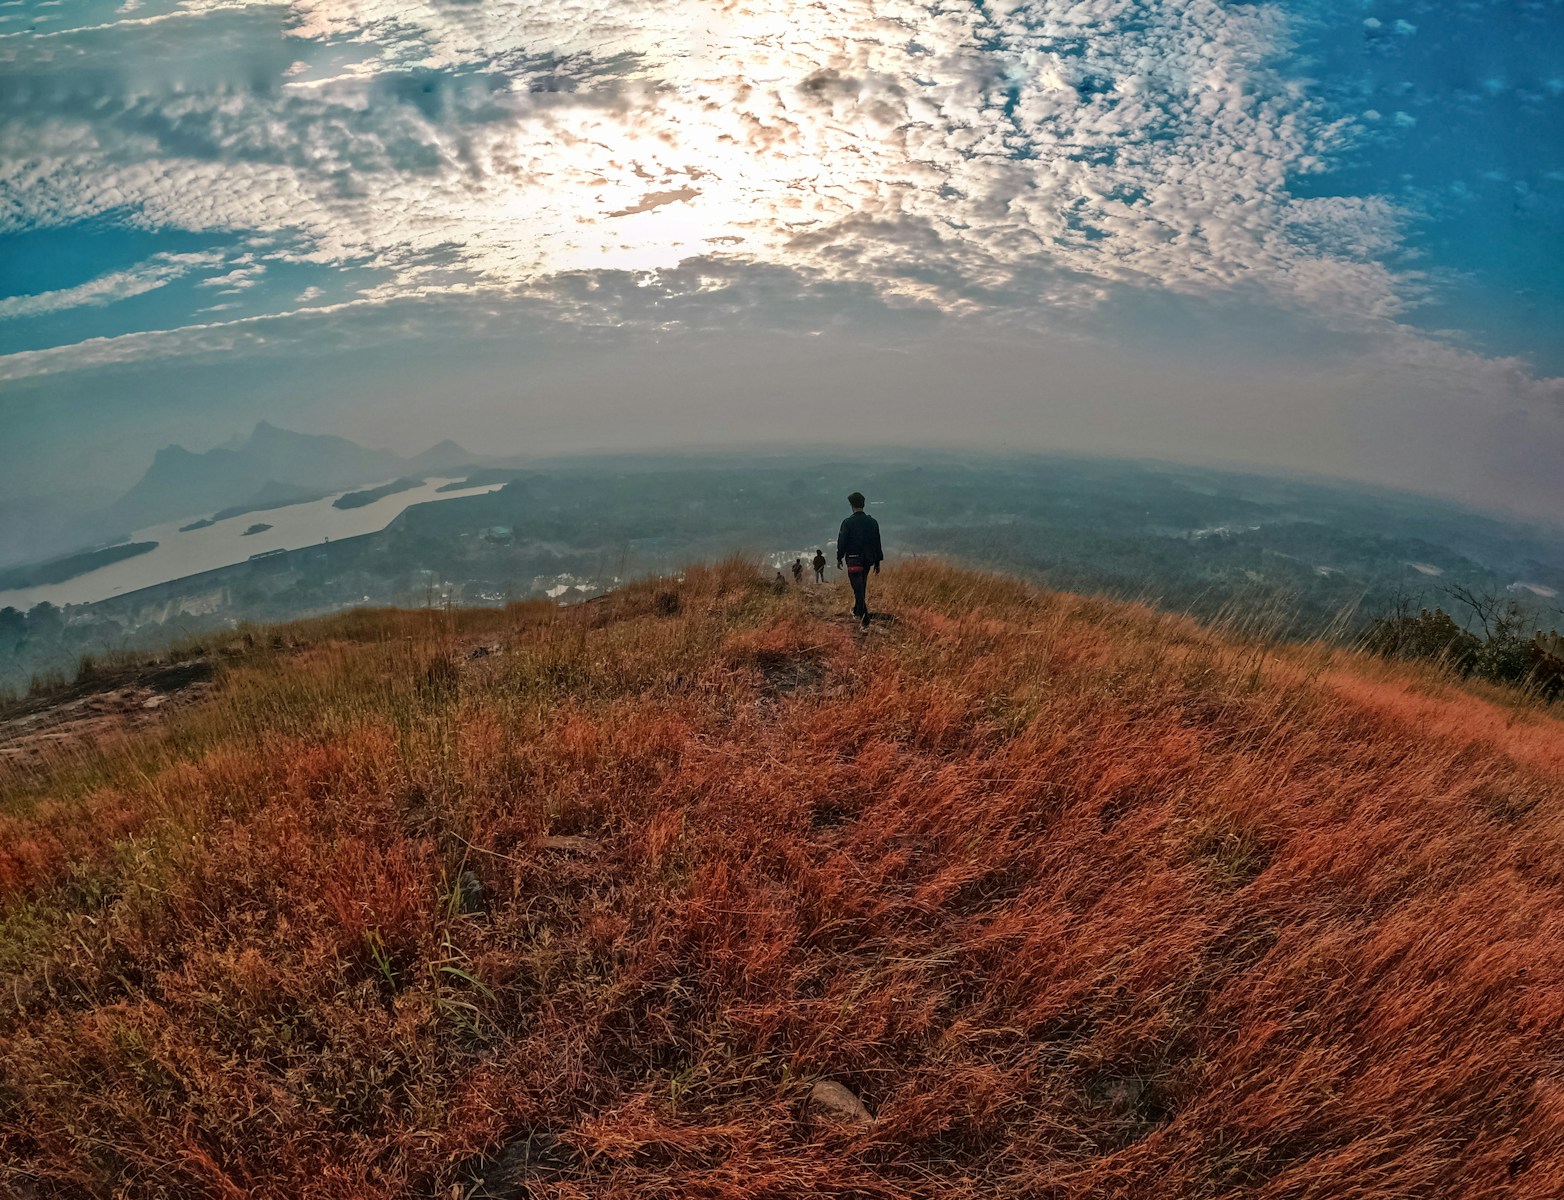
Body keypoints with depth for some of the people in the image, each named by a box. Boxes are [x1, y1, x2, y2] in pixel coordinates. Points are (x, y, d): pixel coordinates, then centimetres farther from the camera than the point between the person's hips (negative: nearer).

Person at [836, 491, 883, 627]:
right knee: (862, 587, 23)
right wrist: (877, 562, 12)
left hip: (853, 560, -5)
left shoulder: (847, 523, -12)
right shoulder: (873, 522, 1)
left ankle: (865, 621, -14)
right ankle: (857, 611, 38)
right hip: (868, 560, 5)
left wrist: (839, 558, 6)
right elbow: (877, 543, 5)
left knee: (858, 589, -5)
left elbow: (842, 542, -9)